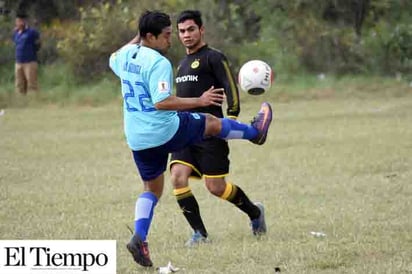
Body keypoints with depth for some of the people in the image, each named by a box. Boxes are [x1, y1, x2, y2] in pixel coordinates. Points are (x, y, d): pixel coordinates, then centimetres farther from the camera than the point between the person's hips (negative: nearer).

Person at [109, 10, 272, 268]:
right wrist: (199, 101, -25)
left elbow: (114, 60, 30)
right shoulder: (159, 63, -22)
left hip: (137, 138, 7)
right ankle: (255, 132, 45)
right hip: (166, 131, -7)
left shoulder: (127, 54, 4)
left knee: (152, 189, 19)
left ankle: (139, 237, 0)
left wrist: (135, 39, 35)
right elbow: (161, 102, -30)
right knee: (212, 122, 19)